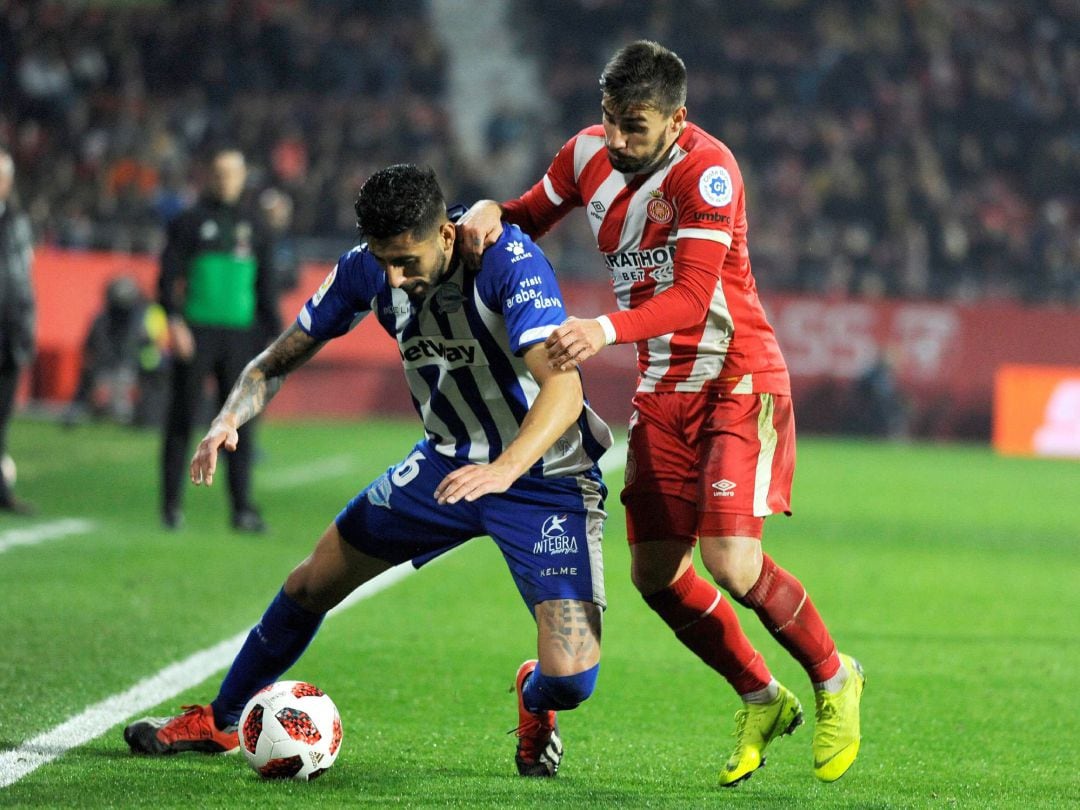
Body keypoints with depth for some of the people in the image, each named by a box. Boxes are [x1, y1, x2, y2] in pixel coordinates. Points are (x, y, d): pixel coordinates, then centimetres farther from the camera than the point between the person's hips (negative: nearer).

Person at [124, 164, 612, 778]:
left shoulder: (509, 262, -29)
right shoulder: (367, 270, -11)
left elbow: (563, 386, -39)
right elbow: (280, 359, -1)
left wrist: (504, 469, -55)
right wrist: (233, 415, -22)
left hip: (545, 477, -5)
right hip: (448, 461, 5)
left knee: (570, 678, -19)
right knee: (313, 582, 7)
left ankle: (534, 704, 20)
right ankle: (219, 721, 30)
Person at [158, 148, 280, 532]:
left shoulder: (253, 228, 15)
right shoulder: (189, 222, 3)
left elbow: (266, 286, 19)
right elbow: (168, 275, -3)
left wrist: (272, 337, 13)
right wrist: (174, 321, -17)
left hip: (240, 337, 3)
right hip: (196, 334, -3)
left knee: (240, 422, -1)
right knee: (182, 420, -1)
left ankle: (242, 507, -1)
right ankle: (172, 504, 6)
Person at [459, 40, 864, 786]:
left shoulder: (706, 172, -21)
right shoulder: (589, 155, 0)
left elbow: (692, 299, -30)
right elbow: (531, 218, 16)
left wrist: (607, 329, -45)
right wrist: (491, 213, -7)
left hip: (738, 383, -7)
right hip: (663, 392, 7)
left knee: (732, 563, -18)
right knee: (655, 572, 3)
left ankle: (834, 679, 8)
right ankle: (762, 702, 23)